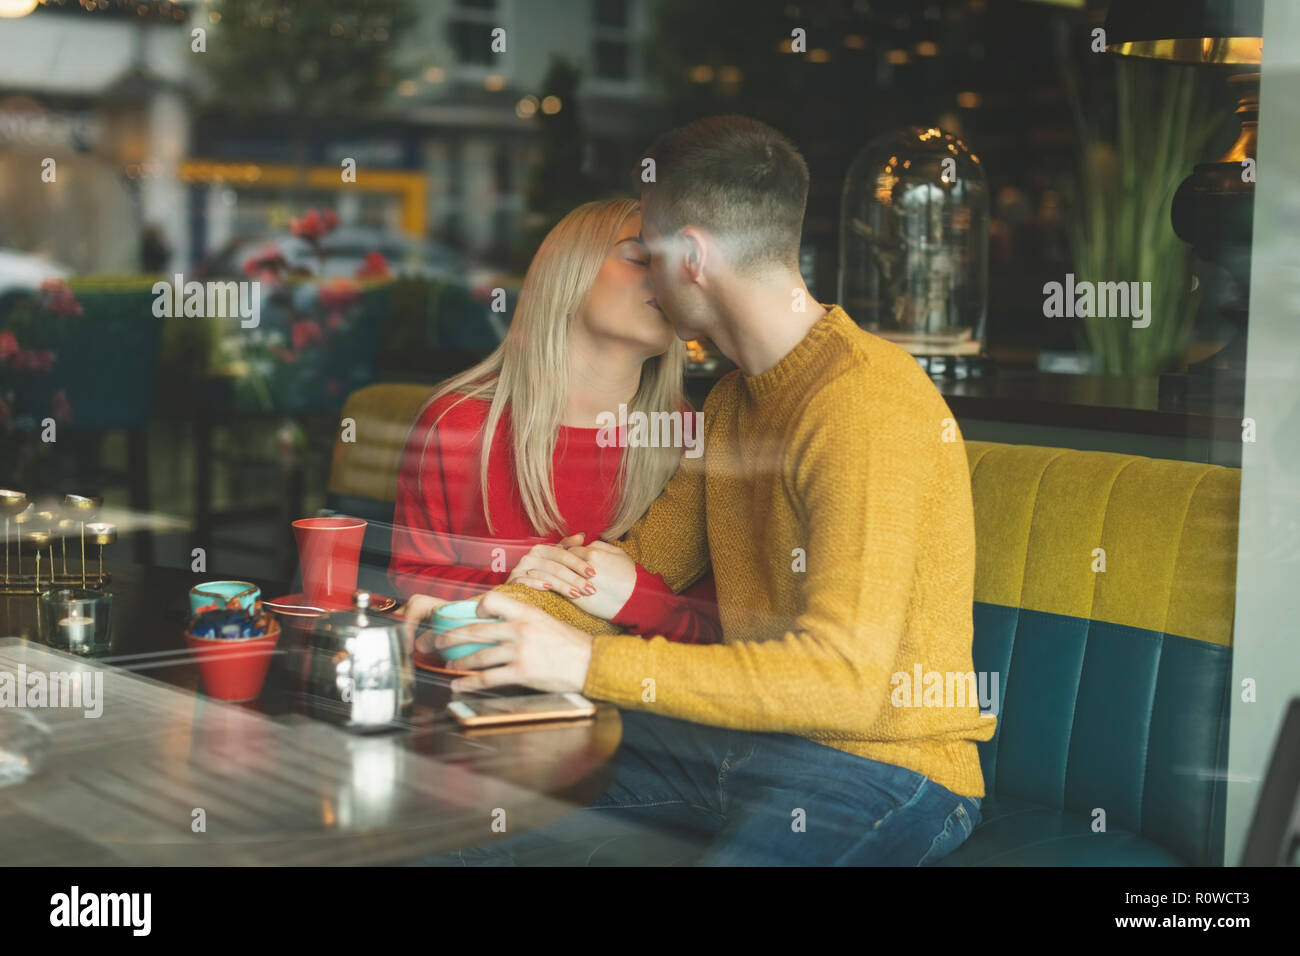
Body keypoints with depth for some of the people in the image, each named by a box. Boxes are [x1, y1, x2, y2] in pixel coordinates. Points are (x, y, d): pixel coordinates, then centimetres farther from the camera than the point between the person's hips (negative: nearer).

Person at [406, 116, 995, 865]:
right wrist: (487, 615, 1)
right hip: (749, 740, 9)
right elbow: (640, 569, 20)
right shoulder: (734, 400, 14)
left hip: (881, 770, -8)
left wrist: (590, 661, -26)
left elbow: (846, 677, -27)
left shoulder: (866, 400, -20)